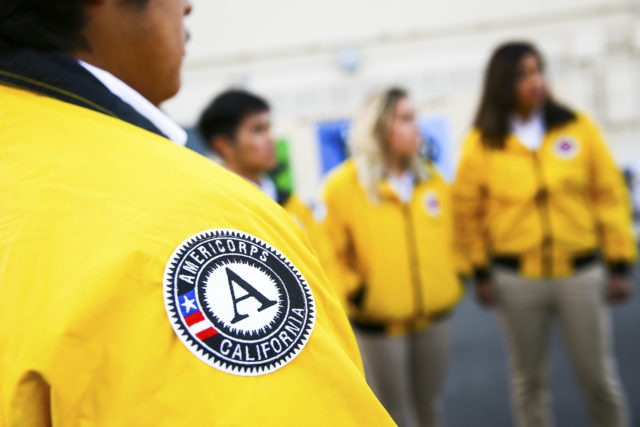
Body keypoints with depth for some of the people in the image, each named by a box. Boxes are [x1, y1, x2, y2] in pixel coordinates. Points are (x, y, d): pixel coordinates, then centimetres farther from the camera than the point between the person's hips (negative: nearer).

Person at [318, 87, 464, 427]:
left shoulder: (431, 178, 6)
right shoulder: (343, 185, -12)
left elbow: (447, 236, 15)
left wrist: (452, 279, 7)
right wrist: (355, 292, -14)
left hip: (434, 315, 5)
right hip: (379, 323, -4)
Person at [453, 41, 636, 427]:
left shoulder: (578, 128, -2)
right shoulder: (482, 142, -3)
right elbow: (468, 210, 2)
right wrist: (480, 272, 1)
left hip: (581, 272, 0)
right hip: (516, 278, 0)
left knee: (600, 376, 9)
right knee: (529, 380, 13)